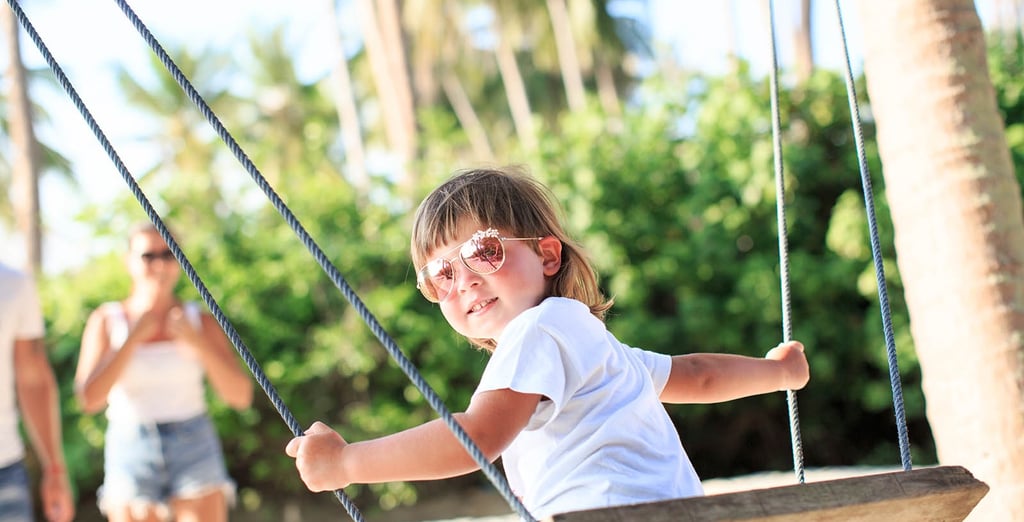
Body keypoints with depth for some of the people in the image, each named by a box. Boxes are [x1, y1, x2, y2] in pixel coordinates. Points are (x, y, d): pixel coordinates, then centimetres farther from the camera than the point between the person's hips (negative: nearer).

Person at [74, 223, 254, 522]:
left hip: (194, 449, 0)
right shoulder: (106, 321, 1)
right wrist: (133, 338, -14)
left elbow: (241, 396, -3)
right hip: (131, 455, 0)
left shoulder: (200, 321, 3)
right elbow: (89, 399, -9)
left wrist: (197, 342, -16)